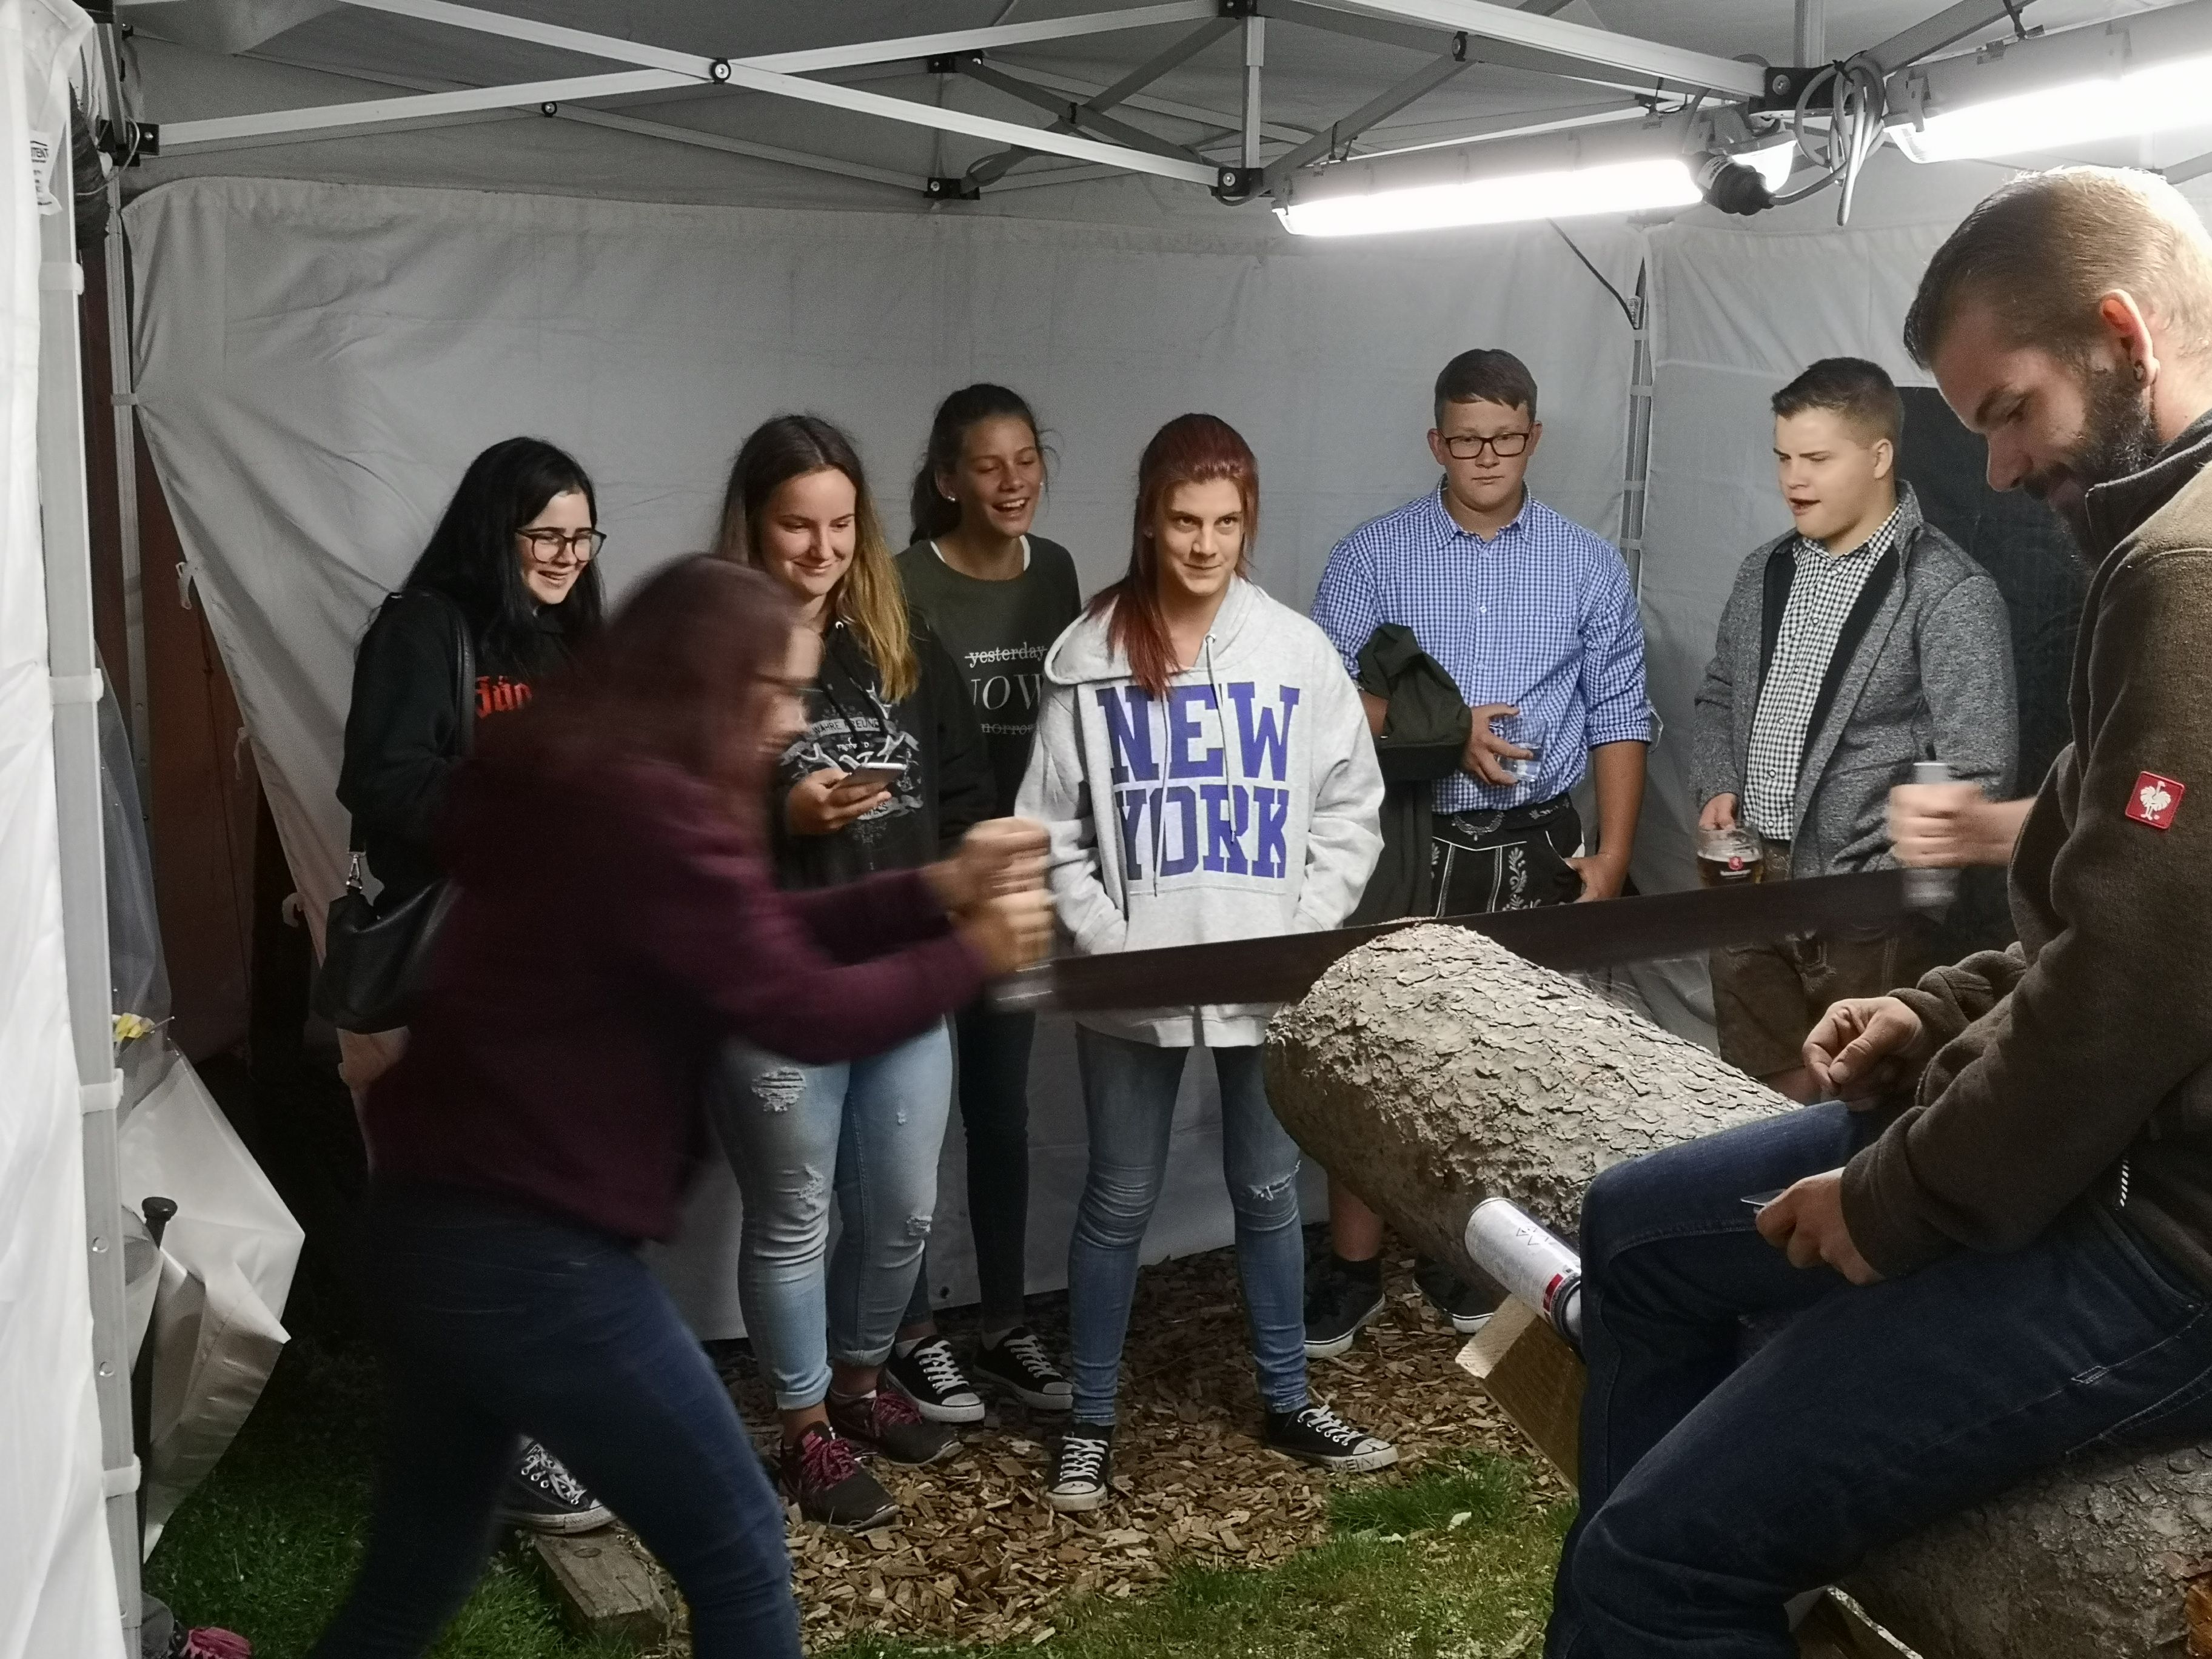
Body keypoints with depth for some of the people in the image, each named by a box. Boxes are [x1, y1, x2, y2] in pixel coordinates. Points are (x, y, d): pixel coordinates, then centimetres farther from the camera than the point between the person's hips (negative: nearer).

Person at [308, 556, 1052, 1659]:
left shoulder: (582, 783, 11)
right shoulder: (650, 811, -19)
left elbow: (760, 937, 14)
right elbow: (805, 1013, -17)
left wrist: (936, 891, 8)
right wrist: (976, 952, -3)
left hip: (435, 1216, 10)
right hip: (530, 1251, -10)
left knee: (421, 1564, 22)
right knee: (737, 1552, 6)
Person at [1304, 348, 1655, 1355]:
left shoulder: (1590, 567, 5)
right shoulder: (1372, 557, 0)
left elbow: (1618, 720, 3)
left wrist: (1611, 854, -4)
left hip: (1535, 849, 2)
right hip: (1406, 843, -1)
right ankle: (1352, 1268, 12)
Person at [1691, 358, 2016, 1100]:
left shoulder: (1949, 593, -11)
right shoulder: (1765, 571, 10)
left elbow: (1975, 773, -16)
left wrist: (1873, 883, -19)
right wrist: (1718, 788, 3)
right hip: (1748, 884, 6)